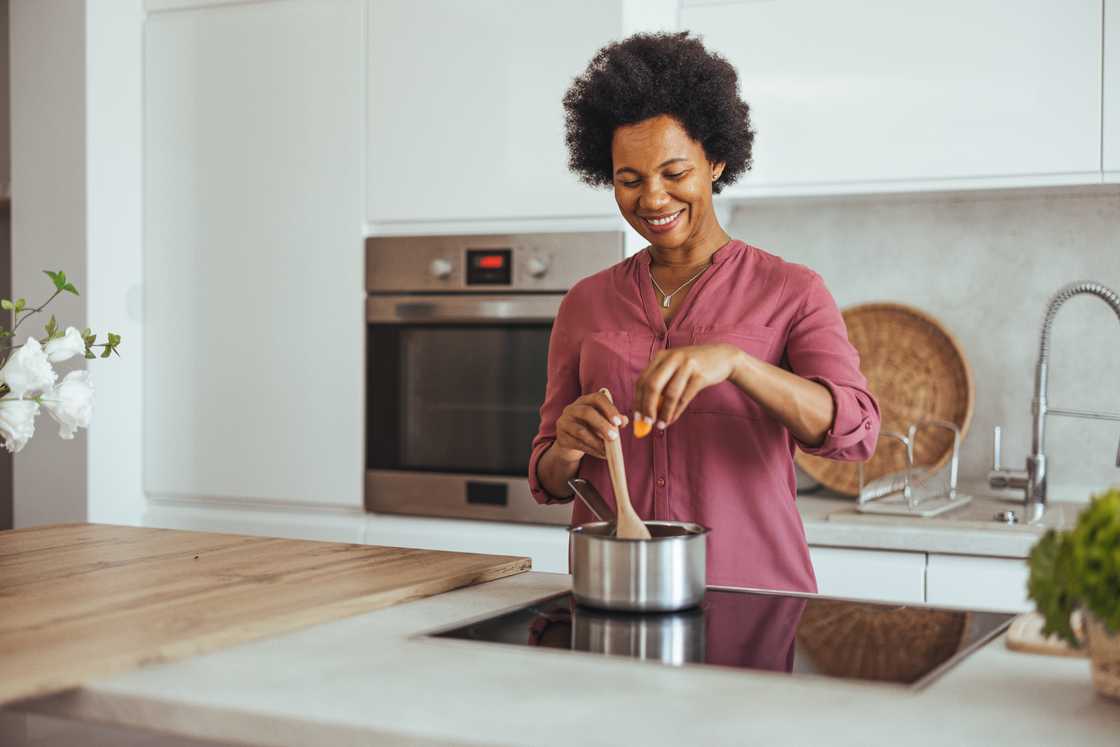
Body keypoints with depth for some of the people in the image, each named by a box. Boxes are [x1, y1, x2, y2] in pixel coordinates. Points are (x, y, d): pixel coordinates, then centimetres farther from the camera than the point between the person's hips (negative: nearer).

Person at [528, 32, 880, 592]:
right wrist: (567, 446, -9)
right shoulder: (585, 304, 11)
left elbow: (853, 430, -12)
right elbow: (549, 482, 13)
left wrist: (732, 360, -26)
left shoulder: (791, 292, 3)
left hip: (752, 592, -4)